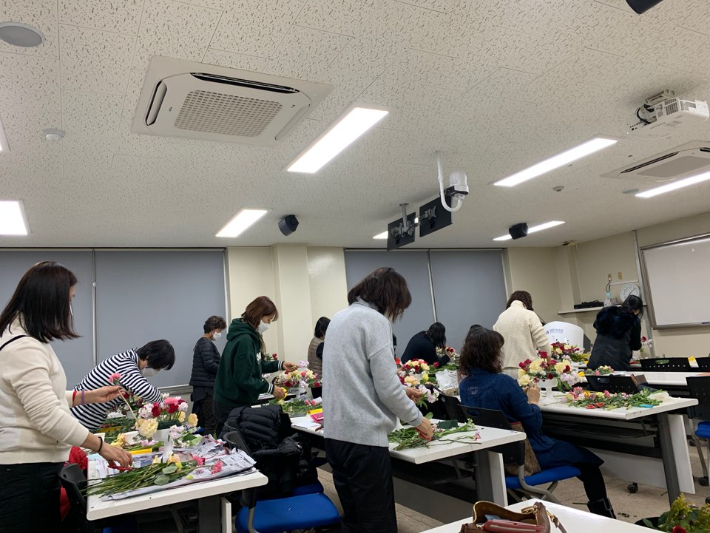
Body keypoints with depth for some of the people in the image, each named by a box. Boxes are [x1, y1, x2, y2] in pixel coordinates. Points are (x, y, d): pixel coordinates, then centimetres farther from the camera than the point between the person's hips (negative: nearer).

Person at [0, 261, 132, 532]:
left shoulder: (25, 339, 12)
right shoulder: (23, 348, -22)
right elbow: (49, 417, -25)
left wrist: (89, 396, 15)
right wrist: (101, 446, -16)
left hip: (37, 465, 10)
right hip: (26, 471, -10)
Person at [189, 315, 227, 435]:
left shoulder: (201, 342, 19)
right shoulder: (207, 344, -12)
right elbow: (210, 365, -21)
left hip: (201, 388, 10)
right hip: (207, 389, -10)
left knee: (202, 421, 12)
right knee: (211, 422, -9)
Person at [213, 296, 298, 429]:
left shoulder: (250, 336, 8)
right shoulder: (244, 340, -24)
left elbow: (255, 365, 17)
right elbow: (243, 379, -25)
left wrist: (280, 365, 7)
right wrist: (270, 388, -15)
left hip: (235, 402, 10)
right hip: (232, 406, -10)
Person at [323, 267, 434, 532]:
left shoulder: (339, 318, 14)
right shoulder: (374, 320, -11)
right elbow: (386, 386, -14)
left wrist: (400, 390, 26)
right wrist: (417, 419, 1)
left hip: (335, 434, 9)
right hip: (364, 436, -8)